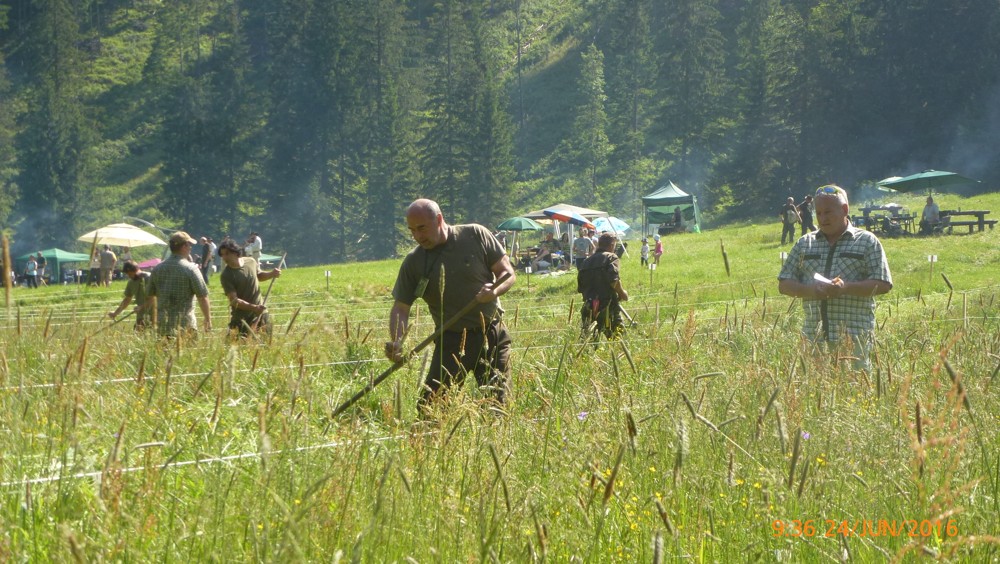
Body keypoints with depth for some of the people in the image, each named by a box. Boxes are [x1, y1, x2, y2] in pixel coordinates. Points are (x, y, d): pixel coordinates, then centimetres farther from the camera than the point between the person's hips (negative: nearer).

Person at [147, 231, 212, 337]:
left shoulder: (157, 269, 7)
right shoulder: (190, 269, -9)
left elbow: (150, 295, 15)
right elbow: (202, 297, -9)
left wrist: (154, 320, 27)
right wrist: (208, 320, 2)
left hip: (163, 324, 5)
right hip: (185, 324, -5)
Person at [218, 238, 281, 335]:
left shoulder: (251, 261, -2)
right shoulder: (226, 276, -16)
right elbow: (233, 300, -20)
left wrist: (271, 274, 0)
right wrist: (254, 307, -31)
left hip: (261, 312, 4)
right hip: (242, 318, -4)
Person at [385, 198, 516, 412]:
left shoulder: (476, 235, -3)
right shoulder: (413, 262, -1)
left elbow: (508, 272, 2)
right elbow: (400, 308, 0)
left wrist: (495, 290, -21)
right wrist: (396, 343, -19)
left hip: (492, 338, 0)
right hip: (450, 342, 1)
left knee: (498, 404, 0)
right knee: (429, 408, -9)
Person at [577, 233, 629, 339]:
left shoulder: (587, 261, 17)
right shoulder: (610, 257, -3)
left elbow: (580, 288, 16)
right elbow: (614, 280, -18)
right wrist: (622, 293, -3)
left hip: (589, 308, 6)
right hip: (607, 306, -6)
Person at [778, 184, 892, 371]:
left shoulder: (867, 241, 6)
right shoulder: (804, 244, 16)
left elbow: (883, 284, -2)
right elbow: (784, 285, 14)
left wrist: (846, 287, -16)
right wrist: (809, 289, -7)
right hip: (814, 337, 3)